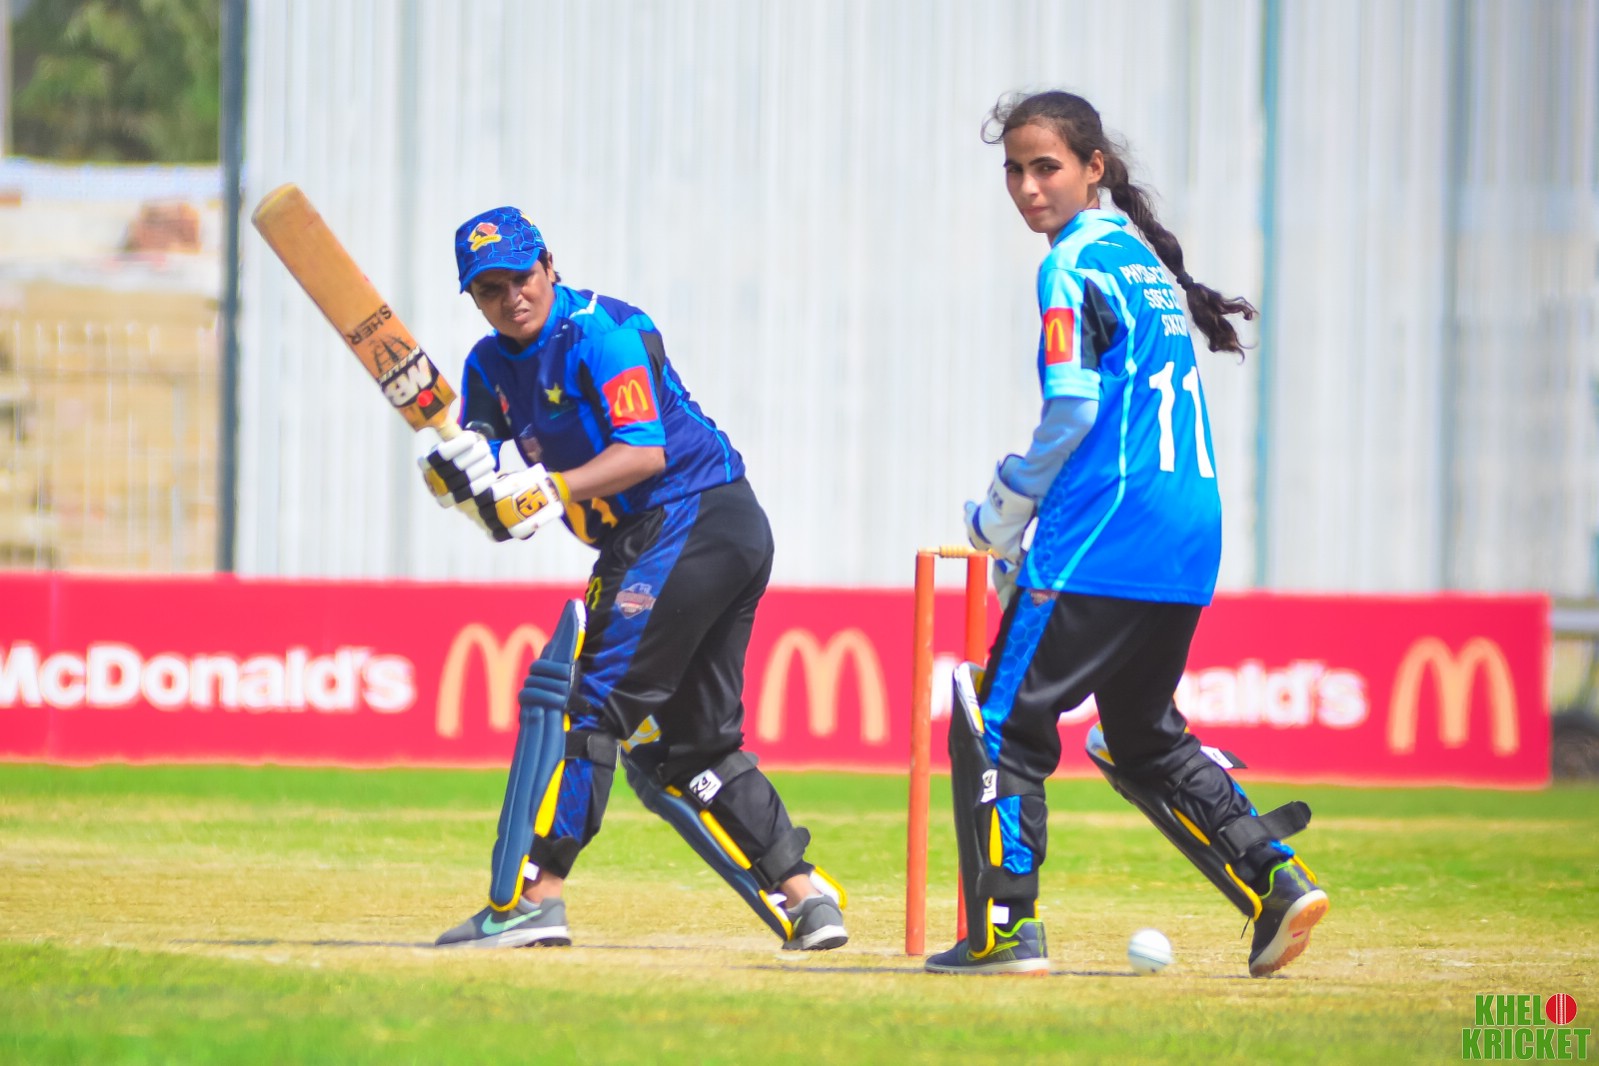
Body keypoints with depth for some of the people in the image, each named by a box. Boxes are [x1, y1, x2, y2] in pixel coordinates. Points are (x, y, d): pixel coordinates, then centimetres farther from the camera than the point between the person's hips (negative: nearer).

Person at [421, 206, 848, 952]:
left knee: (581, 697, -14)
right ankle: (803, 894, 15)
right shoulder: (494, 367, 14)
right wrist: (462, 477, -16)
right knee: (691, 744, 14)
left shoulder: (601, 332, -12)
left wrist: (551, 490, -32)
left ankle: (534, 897, -18)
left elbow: (645, 450, -22)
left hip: (686, 521, -10)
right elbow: (503, 486, 7)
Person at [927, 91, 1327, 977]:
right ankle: (1274, 879, 10)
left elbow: (1073, 411, -15)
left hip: (1102, 541, -9)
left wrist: (1001, 515, -3)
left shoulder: (1075, 266, -8)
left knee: (999, 720, -1)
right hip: (1189, 545, 9)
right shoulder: (1145, 260, 19)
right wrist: (1025, 519, 23)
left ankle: (1005, 928, -6)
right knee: (1143, 737, 21)